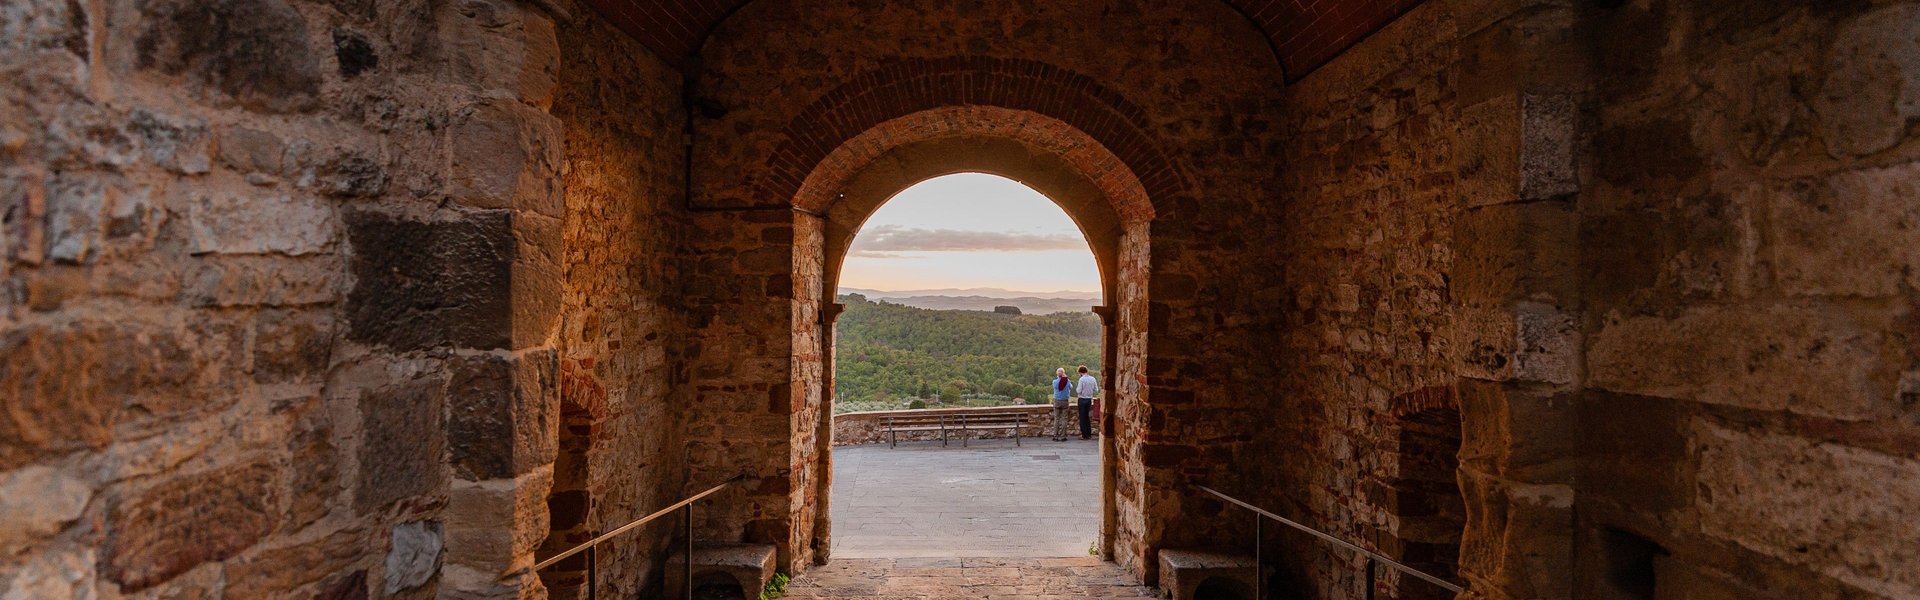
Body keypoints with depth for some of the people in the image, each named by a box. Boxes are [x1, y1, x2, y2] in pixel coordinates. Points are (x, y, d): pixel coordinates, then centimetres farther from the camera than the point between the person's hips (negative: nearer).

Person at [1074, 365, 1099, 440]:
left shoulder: (1082, 379, -16)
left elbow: (1078, 391, -17)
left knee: (1082, 417, 3)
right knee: (1087, 417, 18)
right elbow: (1096, 390, 5)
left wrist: (1076, 388, 3)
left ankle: (1084, 435, 3)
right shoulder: (1092, 379, 2)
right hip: (1089, 399, 6)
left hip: (1082, 399, -6)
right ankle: (1089, 434, 19)